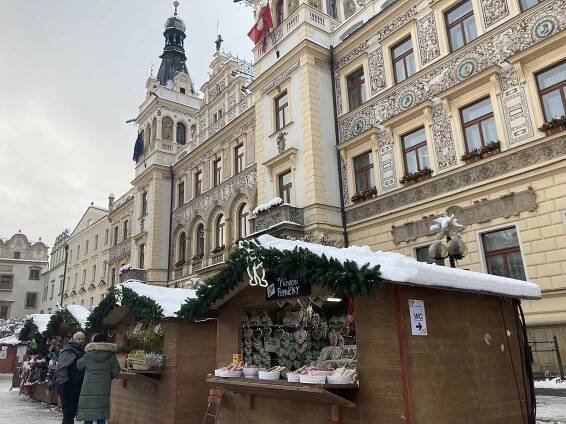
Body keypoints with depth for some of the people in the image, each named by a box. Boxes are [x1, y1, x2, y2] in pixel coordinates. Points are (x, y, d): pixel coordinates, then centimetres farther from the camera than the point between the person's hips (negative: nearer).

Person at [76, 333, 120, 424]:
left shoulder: (88, 354, -2)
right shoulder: (111, 355, -1)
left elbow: (79, 365, 10)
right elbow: (116, 371, 2)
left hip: (89, 387, 0)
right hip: (104, 387, 0)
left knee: (88, 413, 6)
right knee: (101, 413, 5)